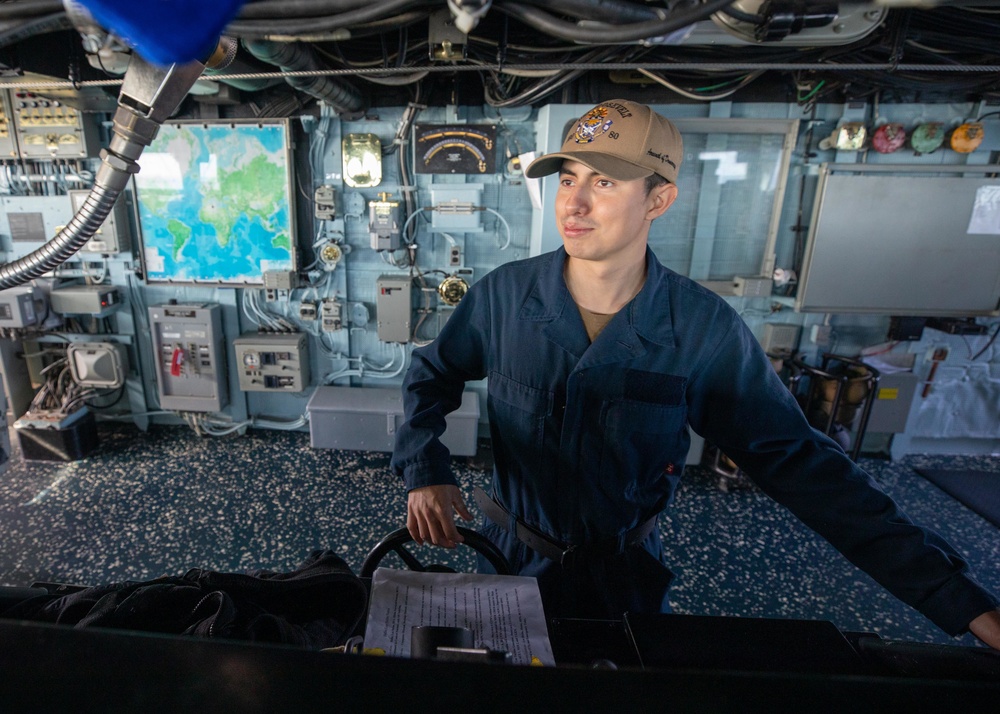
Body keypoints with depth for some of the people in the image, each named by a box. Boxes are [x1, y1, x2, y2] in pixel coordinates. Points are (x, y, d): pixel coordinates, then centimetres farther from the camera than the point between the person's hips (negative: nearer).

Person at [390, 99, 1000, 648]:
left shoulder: (707, 330, -21)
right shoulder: (505, 294, -17)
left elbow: (800, 463, -15)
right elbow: (433, 374, -2)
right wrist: (425, 472, -17)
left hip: (626, 576, 0)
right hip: (514, 560, 1)